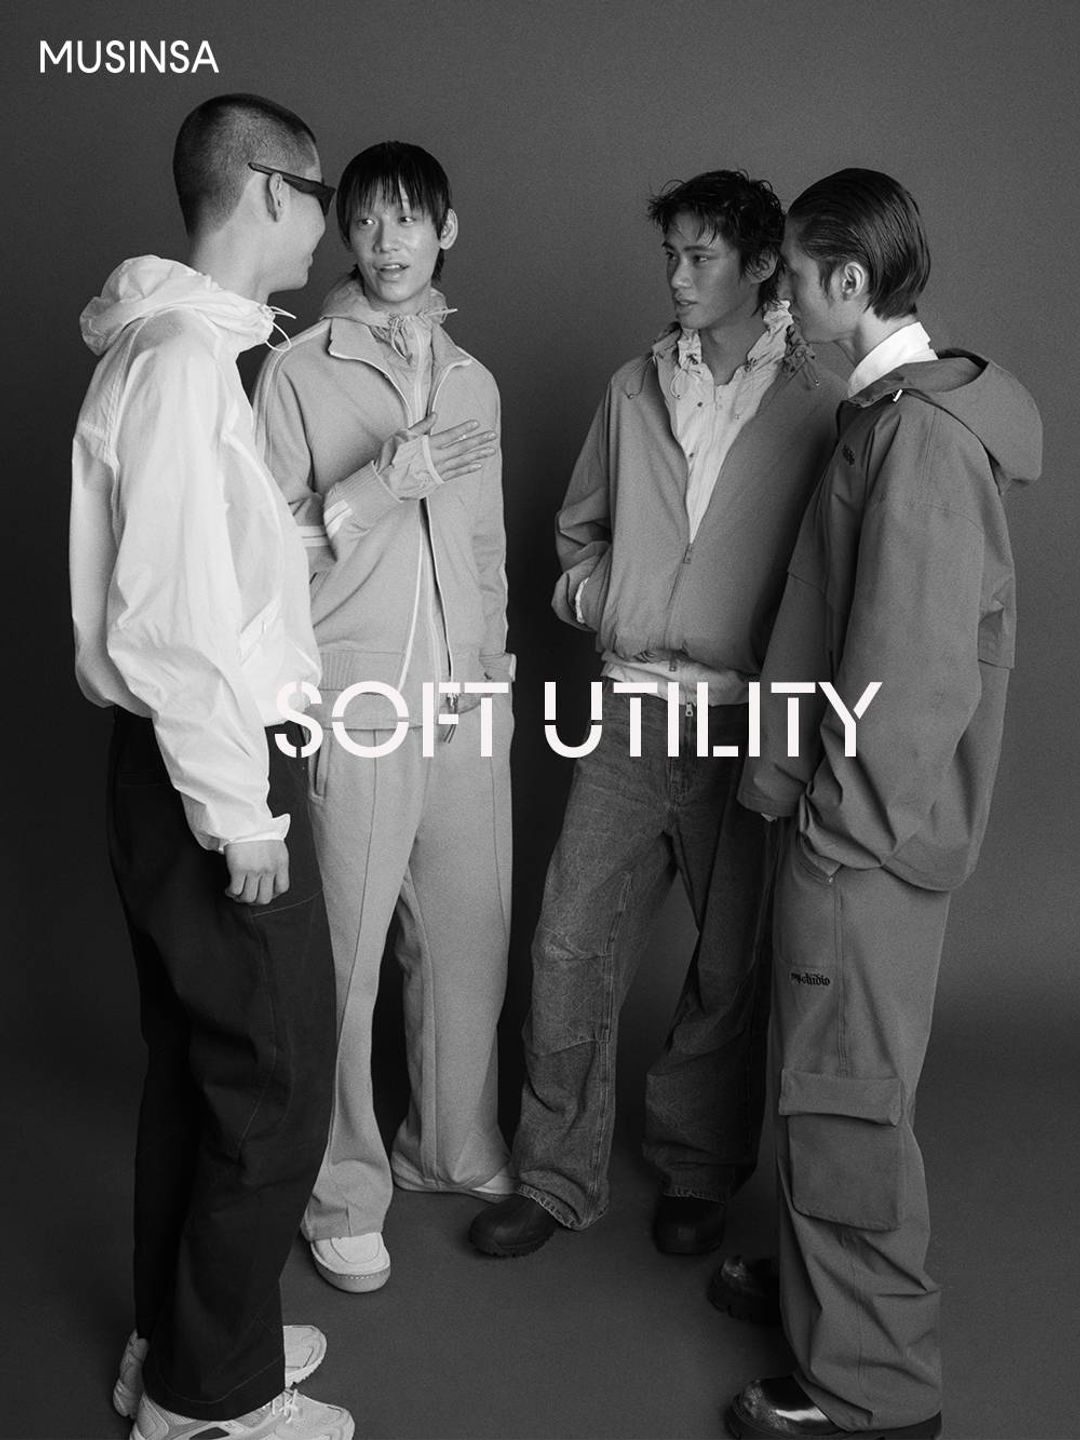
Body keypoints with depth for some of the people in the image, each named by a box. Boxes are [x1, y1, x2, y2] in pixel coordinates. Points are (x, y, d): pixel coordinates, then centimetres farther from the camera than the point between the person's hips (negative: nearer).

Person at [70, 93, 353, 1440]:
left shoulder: (175, 342, 13)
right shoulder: (184, 353, -17)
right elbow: (172, 618, -22)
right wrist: (240, 812, -18)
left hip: (187, 768, 10)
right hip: (212, 774, -10)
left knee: (192, 1067, 19)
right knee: (271, 1088, 2)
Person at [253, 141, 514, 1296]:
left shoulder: (473, 379, 15)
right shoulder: (295, 373, -3)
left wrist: (494, 660, 14)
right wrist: (378, 485, -18)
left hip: (465, 700, 5)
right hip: (353, 702, -5)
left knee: (469, 938, 11)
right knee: (341, 955, 0)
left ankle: (454, 1148, 31)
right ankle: (342, 1194, 17)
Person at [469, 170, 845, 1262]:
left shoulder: (818, 403, -3)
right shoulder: (635, 388, 11)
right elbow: (579, 525, 23)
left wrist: (784, 661, -10)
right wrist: (592, 592, 6)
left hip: (747, 720, -3)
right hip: (631, 712, 4)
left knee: (733, 963, 9)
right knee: (571, 945, 4)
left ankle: (696, 1171, 29)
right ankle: (556, 1175, 20)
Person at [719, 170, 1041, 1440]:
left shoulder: (919, 430, -19)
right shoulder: (898, 410, 11)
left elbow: (910, 665, -23)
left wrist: (837, 812, -16)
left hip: (865, 831, -9)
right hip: (855, 813, 9)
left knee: (845, 1097, 2)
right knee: (831, 1079, 21)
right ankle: (827, 1281, 39)